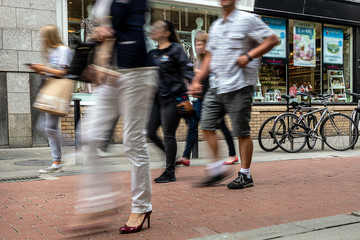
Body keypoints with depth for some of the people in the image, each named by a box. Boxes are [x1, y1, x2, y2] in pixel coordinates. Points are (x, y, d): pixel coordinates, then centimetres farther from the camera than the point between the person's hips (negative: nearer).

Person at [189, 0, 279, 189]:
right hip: (216, 87, 7)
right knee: (207, 125, 2)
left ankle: (245, 175, 12)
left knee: (242, 132, -1)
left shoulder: (247, 19, -1)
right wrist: (197, 80, 14)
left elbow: (272, 39, -4)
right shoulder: (215, 26, 19)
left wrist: (249, 56, -15)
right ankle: (217, 169, 15)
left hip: (238, 86, -7)